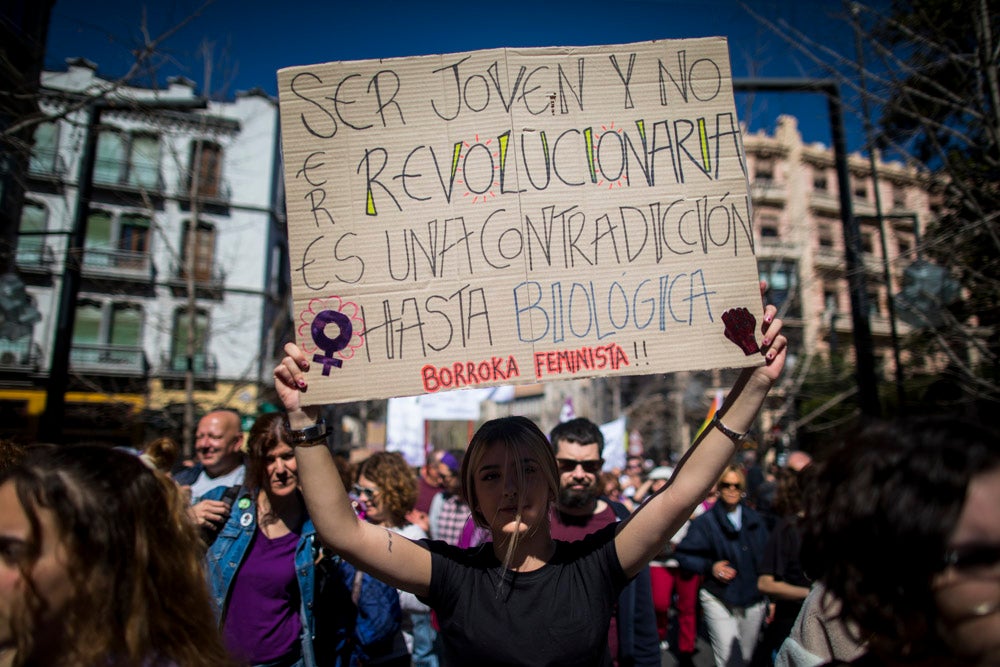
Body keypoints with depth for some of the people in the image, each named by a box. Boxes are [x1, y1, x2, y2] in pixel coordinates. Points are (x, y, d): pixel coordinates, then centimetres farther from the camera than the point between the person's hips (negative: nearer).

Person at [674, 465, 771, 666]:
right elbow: (682, 554, -5)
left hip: (754, 601, 4)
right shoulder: (706, 521, -5)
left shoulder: (755, 520, 7)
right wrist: (710, 567, -17)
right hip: (718, 599, -4)